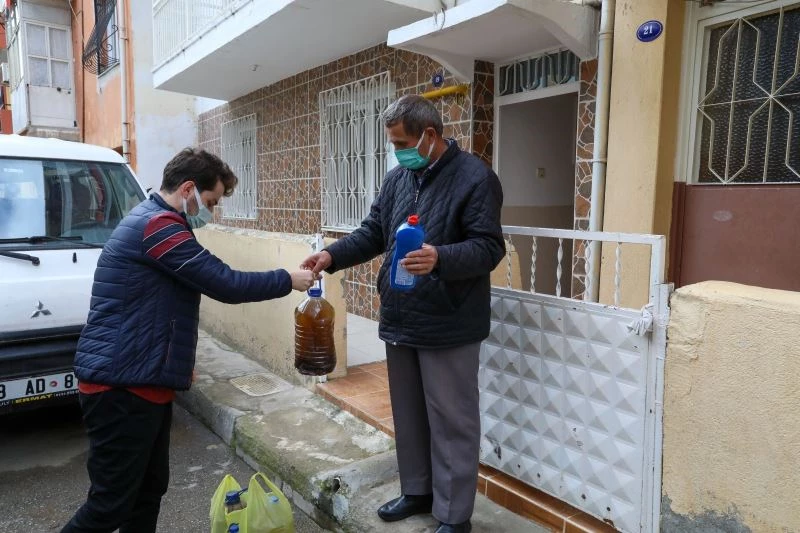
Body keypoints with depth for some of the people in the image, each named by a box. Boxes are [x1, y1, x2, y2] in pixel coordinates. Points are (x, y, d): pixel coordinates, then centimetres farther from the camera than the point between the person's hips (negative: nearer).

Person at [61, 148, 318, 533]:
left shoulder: (150, 221, 17)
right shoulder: (157, 225, -18)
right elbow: (225, 284, -20)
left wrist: (177, 358, 20)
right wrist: (288, 280, -6)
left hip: (142, 380, 10)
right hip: (122, 385, -10)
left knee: (149, 490, 16)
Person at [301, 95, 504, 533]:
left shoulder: (474, 177, -10)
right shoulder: (397, 178, 11)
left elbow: (489, 247, -16)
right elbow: (372, 234, 13)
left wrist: (440, 258, -33)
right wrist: (332, 255, -4)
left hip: (448, 327, -7)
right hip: (399, 322, 7)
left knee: (451, 422, 6)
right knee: (408, 416, 19)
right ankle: (416, 491, 39)